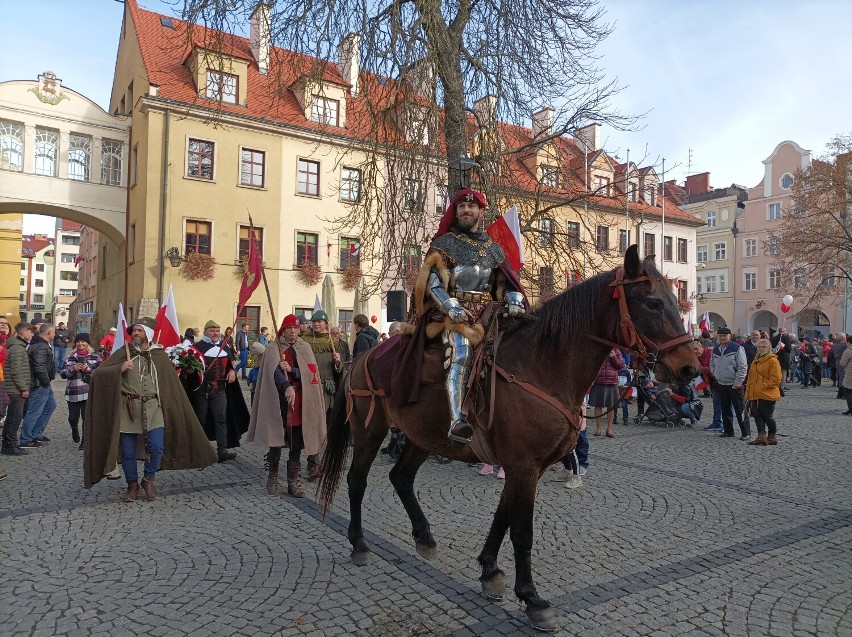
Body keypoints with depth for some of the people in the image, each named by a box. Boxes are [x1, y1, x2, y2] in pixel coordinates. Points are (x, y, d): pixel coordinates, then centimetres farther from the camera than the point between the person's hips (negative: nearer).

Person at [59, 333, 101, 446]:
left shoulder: (95, 357, 4)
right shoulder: (70, 358, 10)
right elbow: (62, 374, 5)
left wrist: (88, 370, -16)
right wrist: (72, 369, -13)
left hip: (89, 392, -2)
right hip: (73, 392, 2)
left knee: (87, 417, -5)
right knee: (73, 417, 6)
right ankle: (75, 430, 40)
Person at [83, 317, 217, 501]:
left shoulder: (159, 355, 6)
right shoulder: (123, 353, 4)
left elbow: (170, 384, 9)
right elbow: (98, 373, -2)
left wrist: (170, 409, 7)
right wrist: (119, 369, -19)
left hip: (152, 408, 0)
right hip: (128, 408, 0)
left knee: (157, 447, -9)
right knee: (128, 451, 3)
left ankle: (148, 479, 17)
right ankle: (132, 485, 25)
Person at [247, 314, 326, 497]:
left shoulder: (305, 348, 9)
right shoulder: (273, 348, -2)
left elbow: (311, 372, -1)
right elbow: (275, 370, -20)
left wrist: (291, 370, -18)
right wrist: (287, 386, -37)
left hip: (300, 402, 2)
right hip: (278, 400, -2)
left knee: (296, 445, 4)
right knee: (276, 440, 2)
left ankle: (293, 482, 13)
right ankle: (273, 474, 25)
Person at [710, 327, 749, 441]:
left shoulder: (736, 348, -9)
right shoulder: (715, 350, 10)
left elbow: (742, 367, -11)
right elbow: (712, 365, 24)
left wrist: (738, 381, -14)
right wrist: (715, 374, 9)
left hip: (735, 385, -6)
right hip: (721, 384, 6)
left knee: (739, 410, -3)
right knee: (725, 410, 12)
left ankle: (746, 432, 4)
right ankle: (728, 431, 21)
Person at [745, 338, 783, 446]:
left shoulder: (773, 360, -8)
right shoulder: (755, 361, 17)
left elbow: (776, 379, -14)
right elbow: (751, 378, 21)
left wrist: (763, 385, -16)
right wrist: (748, 393, 16)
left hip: (767, 395, -8)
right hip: (755, 395, 8)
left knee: (767, 416, 1)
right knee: (758, 416, 5)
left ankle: (772, 437, 16)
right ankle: (761, 437, 9)